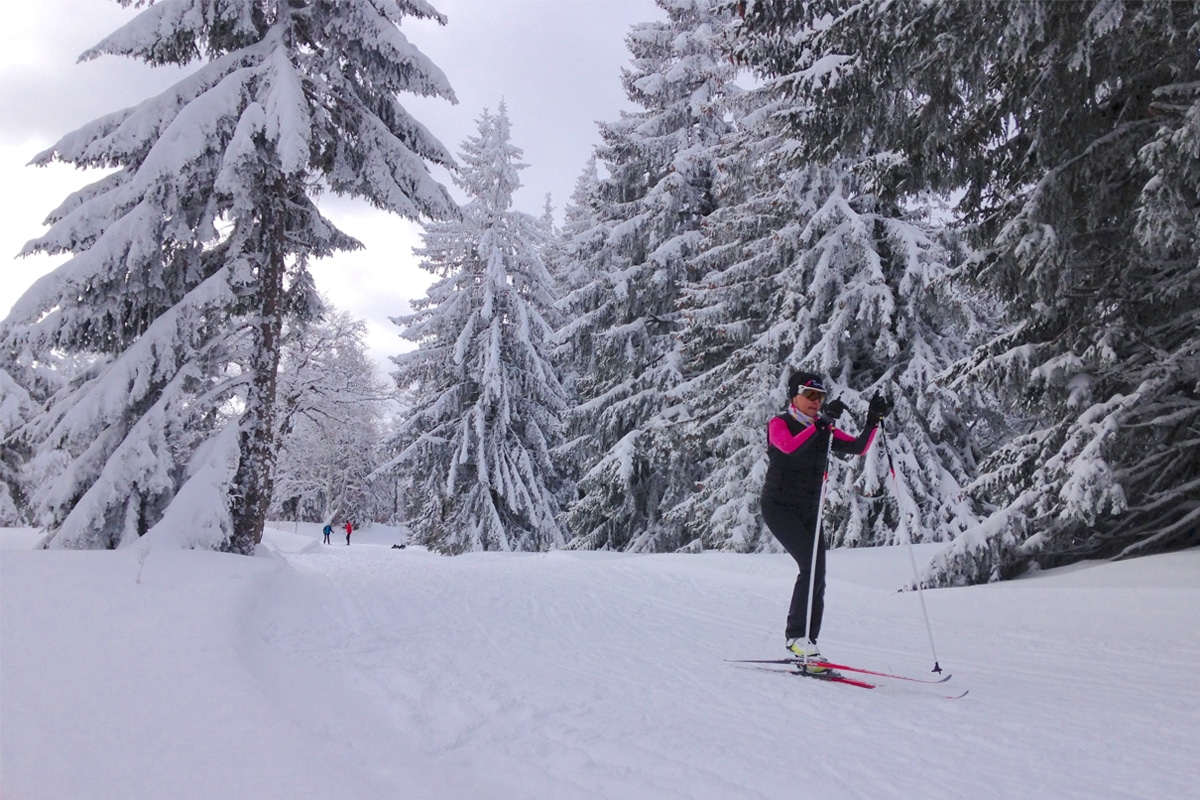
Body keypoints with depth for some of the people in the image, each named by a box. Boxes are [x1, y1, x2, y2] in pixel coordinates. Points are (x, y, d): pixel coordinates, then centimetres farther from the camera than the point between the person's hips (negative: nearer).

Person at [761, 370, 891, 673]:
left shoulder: (824, 429, 10)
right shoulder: (779, 424, -7)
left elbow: (858, 448, -1)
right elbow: (790, 447, -29)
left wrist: (873, 422, -15)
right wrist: (821, 423, -35)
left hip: (809, 513, 6)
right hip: (779, 508, -6)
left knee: (817, 578, 2)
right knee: (812, 566, -21)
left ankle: (805, 644, 11)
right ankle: (796, 636, -15)